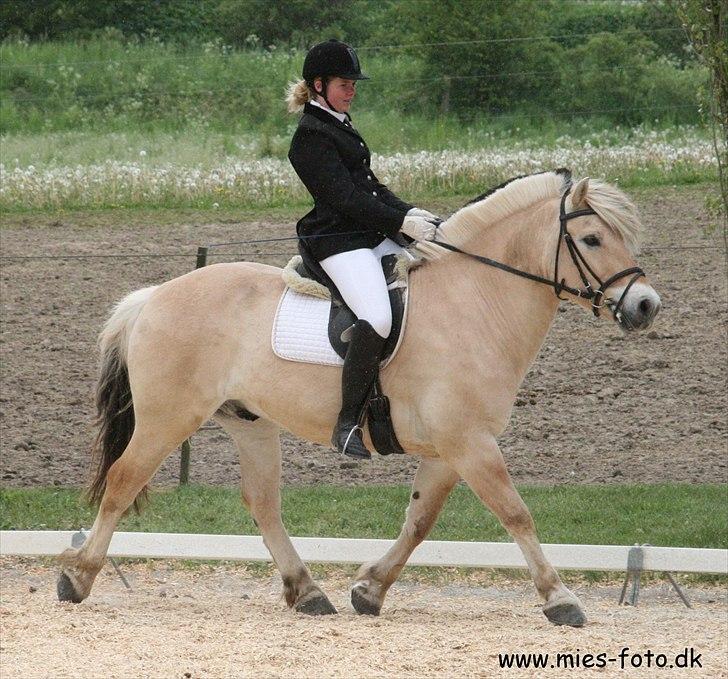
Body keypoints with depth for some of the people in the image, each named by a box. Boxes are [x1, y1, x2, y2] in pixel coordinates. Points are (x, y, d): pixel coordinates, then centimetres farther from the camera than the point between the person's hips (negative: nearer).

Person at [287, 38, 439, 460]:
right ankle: (348, 424, -26)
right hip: (339, 241, -11)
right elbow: (345, 198, -17)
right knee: (377, 317, -30)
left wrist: (410, 213, 3)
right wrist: (403, 223, -17)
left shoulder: (341, 126, 20)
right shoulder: (312, 136, -11)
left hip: (373, 236, 11)